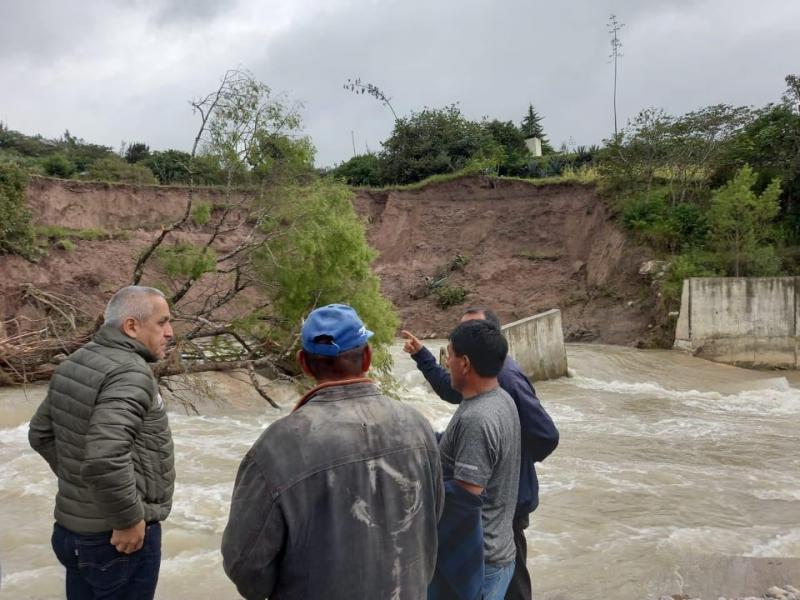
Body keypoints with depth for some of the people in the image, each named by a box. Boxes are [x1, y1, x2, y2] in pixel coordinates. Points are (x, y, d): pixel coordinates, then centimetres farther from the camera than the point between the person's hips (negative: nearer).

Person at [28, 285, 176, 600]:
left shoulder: (74, 364, 5)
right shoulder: (130, 373, -24)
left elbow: (41, 434, 16)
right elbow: (104, 458, -35)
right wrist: (129, 519, -23)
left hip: (72, 527, 8)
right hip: (115, 536, -8)